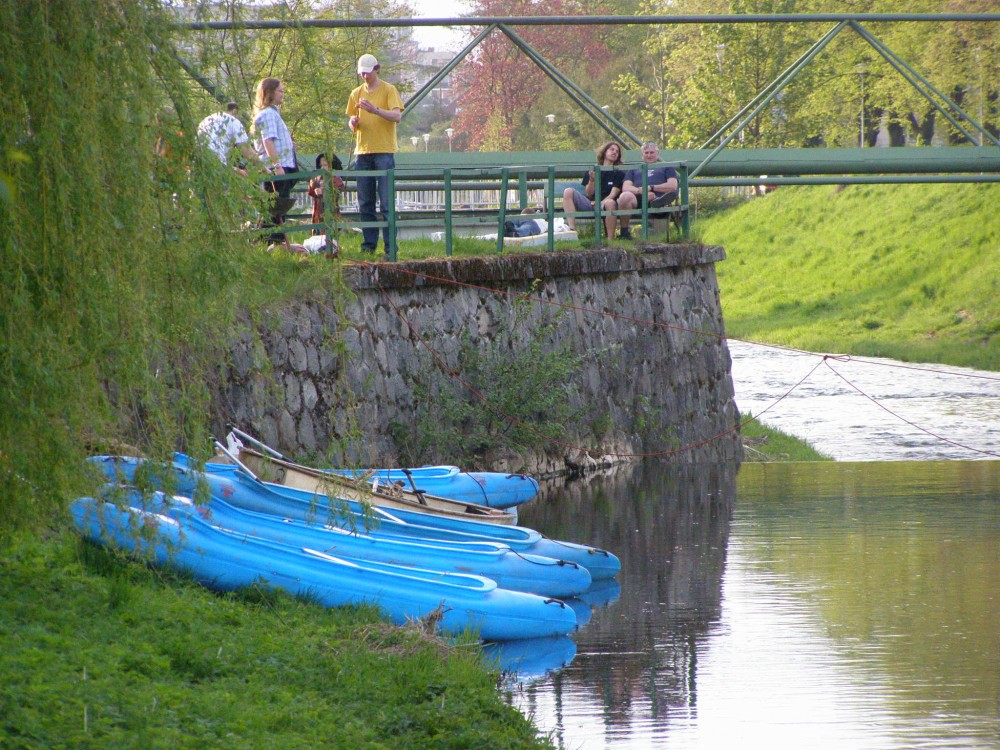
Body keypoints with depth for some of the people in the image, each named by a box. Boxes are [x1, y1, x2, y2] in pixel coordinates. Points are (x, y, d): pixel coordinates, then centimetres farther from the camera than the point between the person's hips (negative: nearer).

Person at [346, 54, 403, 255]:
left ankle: (390, 245, -8)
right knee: (365, 204, 5)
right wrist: (353, 123, -5)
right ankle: (368, 244, 10)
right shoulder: (357, 94, 15)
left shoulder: (389, 90, 0)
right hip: (363, 151, 5)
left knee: (387, 202, -8)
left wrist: (376, 110, -27)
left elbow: (397, 116, -13)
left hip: (384, 152, -5)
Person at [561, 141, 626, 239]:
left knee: (610, 203, -40)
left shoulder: (619, 173, 16)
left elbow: (613, 194, 2)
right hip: (590, 205, 3)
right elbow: (588, 194, 12)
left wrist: (602, 202, -16)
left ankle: (610, 238, -31)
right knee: (568, 192, -20)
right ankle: (572, 230, -33)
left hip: (604, 206, -3)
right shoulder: (592, 172, 22)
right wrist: (591, 180, -6)